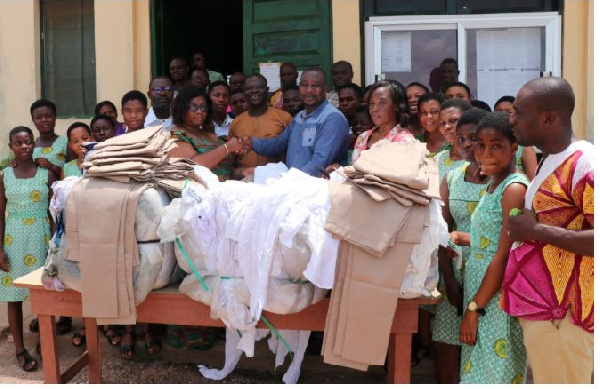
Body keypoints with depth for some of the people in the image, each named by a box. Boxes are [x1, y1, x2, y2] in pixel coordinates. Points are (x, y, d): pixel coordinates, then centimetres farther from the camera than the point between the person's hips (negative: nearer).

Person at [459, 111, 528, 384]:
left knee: (495, 372, 2)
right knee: (477, 371, 17)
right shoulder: (493, 185, 11)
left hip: (497, 296, -9)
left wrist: (474, 307, -17)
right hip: (478, 284, 9)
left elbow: (504, 257, -19)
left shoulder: (514, 189, -17)